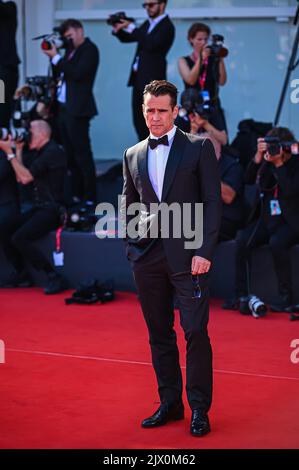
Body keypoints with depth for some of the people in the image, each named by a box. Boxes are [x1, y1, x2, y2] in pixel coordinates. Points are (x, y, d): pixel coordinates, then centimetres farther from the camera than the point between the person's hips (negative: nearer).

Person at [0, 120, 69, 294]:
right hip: (42, 208, 9)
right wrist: (18, 150, 11)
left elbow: (26, 177, -19)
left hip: (54, 210, -9)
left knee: (20, 238, -23)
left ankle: (55, 278, -18)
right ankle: (21, 273, 10)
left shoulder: (53, 152, -13)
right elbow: (20, 177, 15)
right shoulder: (42, 153, 17)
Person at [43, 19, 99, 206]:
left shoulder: (90, 50, -8)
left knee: (82, 155, -7)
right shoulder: (72, 50, 17)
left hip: (77, 109, -9)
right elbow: (60, 73, 15)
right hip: (64, 108, 9)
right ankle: (77, 194, 18)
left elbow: (77, 73, -20)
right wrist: (53, 56, 2)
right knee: (71, 155, 12)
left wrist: (56, 57, -14)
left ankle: (90, 198, -4)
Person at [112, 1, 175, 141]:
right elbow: (127, 38, 20)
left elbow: (151, 44, -25)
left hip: (152, 79, -9)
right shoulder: (148, 23, 14)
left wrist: (131, 27, -24)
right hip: (139, 77, 9)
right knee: (139, 120, 12)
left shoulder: (167, 26, -11)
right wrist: (118, 29, -1)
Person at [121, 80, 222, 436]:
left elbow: (213, 202, -3)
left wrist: (204, 252, -11)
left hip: (187, 255, -4)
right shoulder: (133, 155, 13)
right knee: (159, 334, 9)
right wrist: (132, 244, 4)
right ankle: (169, 403, 19)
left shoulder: (199, 148, 1)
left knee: (196, 332, -6)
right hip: (147, 256, 4)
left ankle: (199, 409, 4)